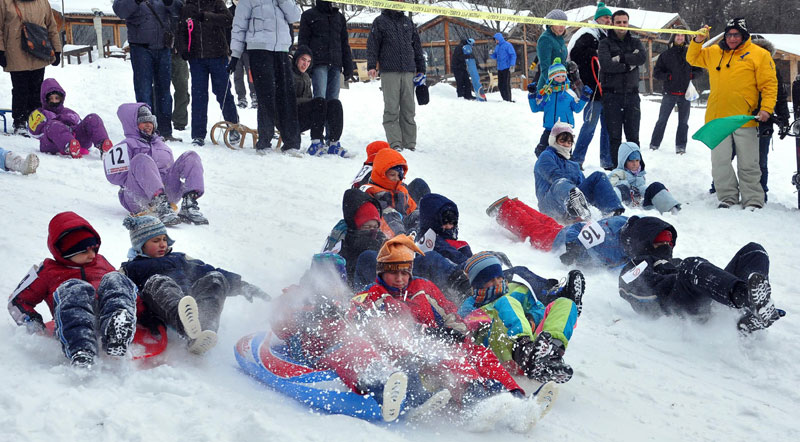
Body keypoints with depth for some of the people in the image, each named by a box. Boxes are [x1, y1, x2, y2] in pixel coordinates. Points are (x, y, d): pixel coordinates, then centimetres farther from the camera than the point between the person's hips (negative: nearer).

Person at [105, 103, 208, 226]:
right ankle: (162, 208, -52)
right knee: (142, 159, -31)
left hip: (166, 192, 5)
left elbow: (170, 170, 33)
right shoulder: (127, 145, 13)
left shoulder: (160, 144, 32)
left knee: (191, 156, -3)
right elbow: (114, 176, 0)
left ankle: (189, 206, -27)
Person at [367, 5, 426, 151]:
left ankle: (409, 143, 3)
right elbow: (372, 45, 1)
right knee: (391, 109, -6)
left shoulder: (408, 22, 19)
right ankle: (395, 143, -7)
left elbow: (417, 47, 22)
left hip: (408, 72, 4)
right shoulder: (380, 22, 7)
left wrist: (421, 69, 18)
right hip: (389, 72, -4)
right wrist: (372, 65, -10)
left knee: (408, 109, 1)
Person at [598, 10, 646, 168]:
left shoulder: (635, 42, 13)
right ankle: (614, 165, 2)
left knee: (633, 135, 5)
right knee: (614, 135, -2)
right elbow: (606, 64, -14)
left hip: (631, 94, 3)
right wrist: (629, 65, -9)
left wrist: (620, 58, -13)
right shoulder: (605, 43, 3)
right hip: (612, 94, -2)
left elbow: (642, 57, -7)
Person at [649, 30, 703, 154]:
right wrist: (667, 77, -11)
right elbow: (656, 72, 4)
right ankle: (654, 144, 5)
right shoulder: (666, 54, 3)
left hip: (685, 94, 2)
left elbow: (699, 69, 16)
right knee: (662, 120, -1)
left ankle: (681, 146, 13)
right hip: (669, 93, -2)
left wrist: (691, 75, -2)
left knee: (683, 122, 6)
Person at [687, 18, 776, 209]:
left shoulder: (759, 55, -2)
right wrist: (698, 41, 5)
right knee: (720, 161, 5)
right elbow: (693, 59, 24)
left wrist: (766, 108, -15)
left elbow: (769, 84, -3)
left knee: (748, 164, 2)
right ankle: (727, 197, 16)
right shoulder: (714, 52, 11)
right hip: (717, 117, 4)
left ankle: (753, 200, 10)